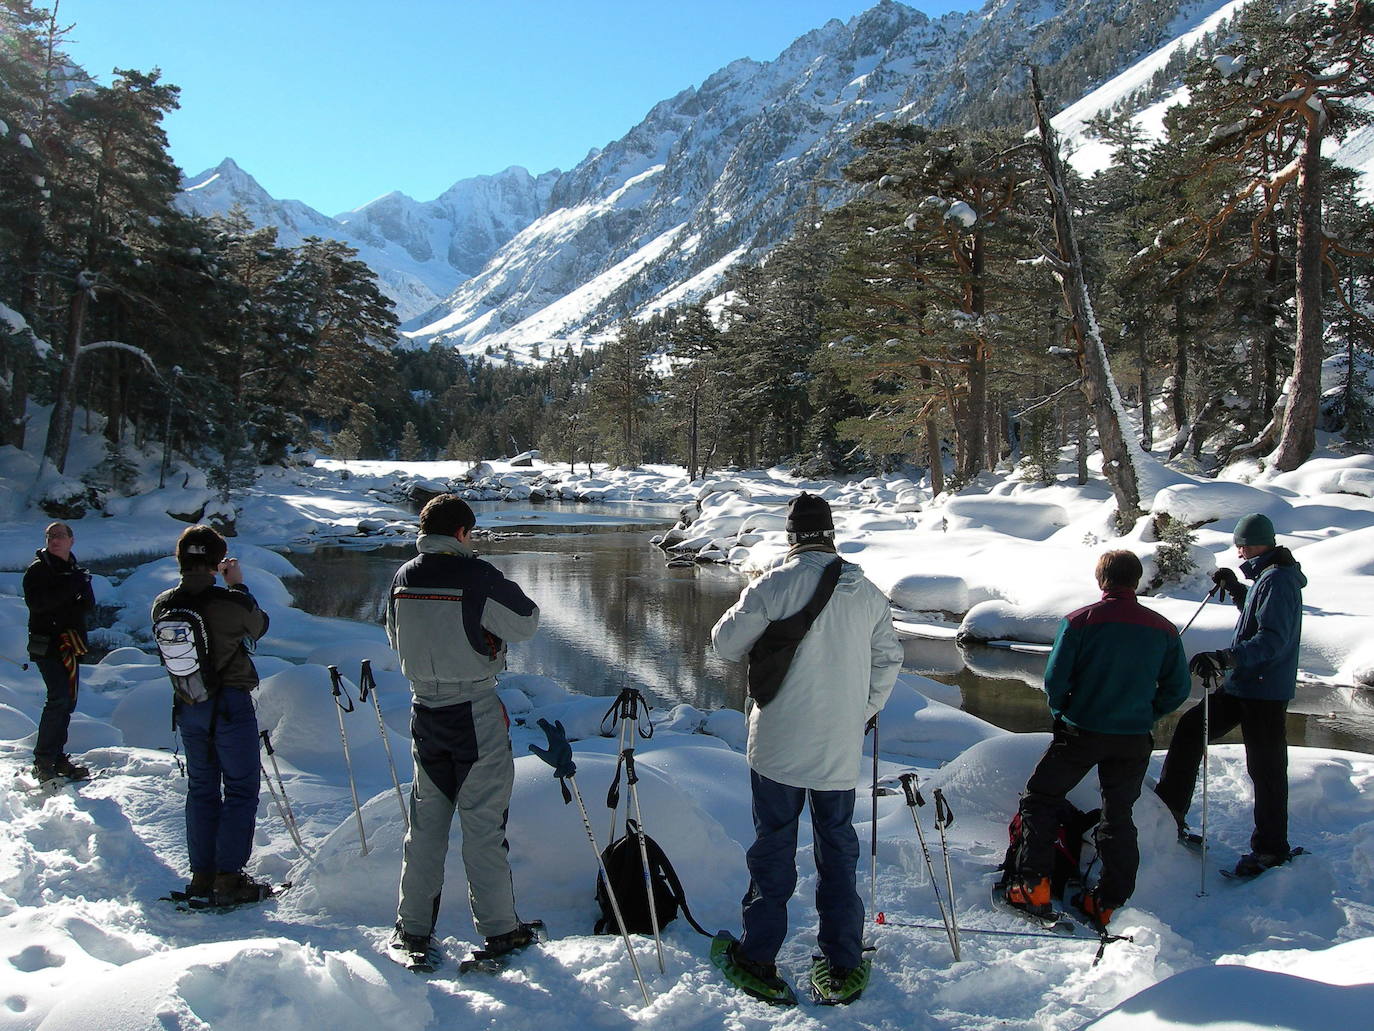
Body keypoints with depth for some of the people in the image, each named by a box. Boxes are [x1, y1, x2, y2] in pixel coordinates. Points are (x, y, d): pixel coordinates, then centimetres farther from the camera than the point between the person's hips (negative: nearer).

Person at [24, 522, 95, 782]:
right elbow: (35, 602, -18)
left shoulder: (74, 570, 16)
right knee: (59, 698, -16)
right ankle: (43, 761, -10)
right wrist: (69, 589, -25)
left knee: (67, 702, 9)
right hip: (47, 643, -7)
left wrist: (84, 589, -10)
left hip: (70, 643, 7)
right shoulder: (38, 569, -4)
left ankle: (57, 756, 18)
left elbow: (88, 605, 12)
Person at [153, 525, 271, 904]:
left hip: (188, 708, 6)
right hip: (231, 704, -5)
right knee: (240, 790, 5)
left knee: (201, 789, 16)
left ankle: (202, 874, 22)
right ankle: (228, 878, 5)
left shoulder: (163, 605, -4)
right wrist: (238, 585, 10)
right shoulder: (231, 602, -18)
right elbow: (259, 626, 1)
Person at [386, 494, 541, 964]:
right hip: (476, 715, -5)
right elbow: (526, 624, -7)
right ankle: (499, 929, 14)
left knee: (426, 823, 15)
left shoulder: (404, 577, 2)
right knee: (484, 824, 4)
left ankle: (413, 929, 22)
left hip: (424, 710, 5)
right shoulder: (477, 575, -17)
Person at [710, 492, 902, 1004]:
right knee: (838, 848, 14)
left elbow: (726, 643, -4)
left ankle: (758, 962, 18)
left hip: (779, 746, -3)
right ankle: (844, 966, 22)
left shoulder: (774, 586, -12)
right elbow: (889, 660, 9)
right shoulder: (868, 593, 1)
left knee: (773, 847, 9)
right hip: (842, 750, 3)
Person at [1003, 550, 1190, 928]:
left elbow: (1055, 678, -10)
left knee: (1040, 798, 11)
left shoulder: (1079, 620, -10)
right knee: (1119, 816, 16)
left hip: (1081, 731, -3)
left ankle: (1034, 885, 5)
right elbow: (1178, 688, 4)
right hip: (1134, 740, 3)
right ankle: (1109, 901, 19)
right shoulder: (1162, 628, 0)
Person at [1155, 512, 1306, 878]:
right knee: (1190, 728, 8)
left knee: (1266, 769, 0)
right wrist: (1234, 588, 21)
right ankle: (1170, 813, 13)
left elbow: (1273, 639, -29)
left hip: (1265, 691, -10)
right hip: (1244, 684, 10)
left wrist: (1224, 658, -36)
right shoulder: (1268, 576, 14)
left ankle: (1272, 849, 13)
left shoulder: (1277, 580, -18)